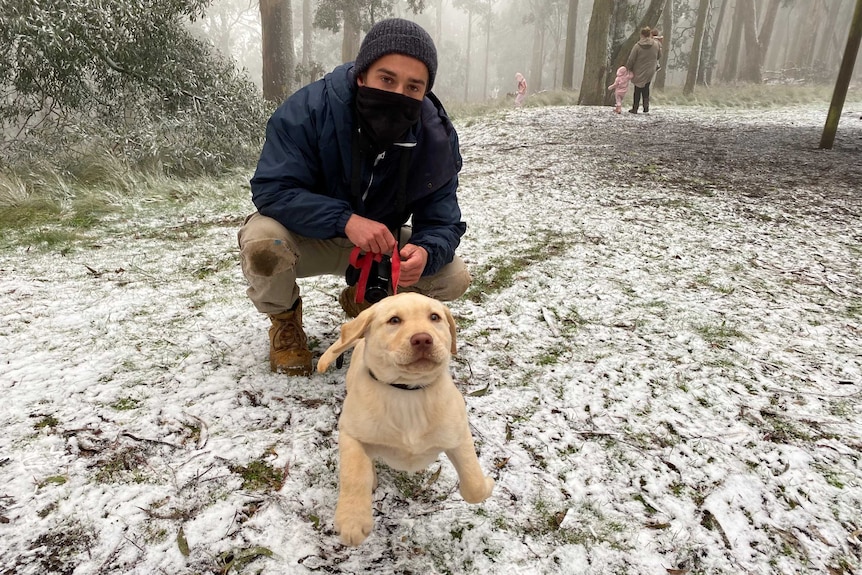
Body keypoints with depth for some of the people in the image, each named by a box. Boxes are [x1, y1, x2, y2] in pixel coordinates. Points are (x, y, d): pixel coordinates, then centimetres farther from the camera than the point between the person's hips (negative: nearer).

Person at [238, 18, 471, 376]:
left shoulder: (436, 138, -17)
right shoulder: (309, 108, -27)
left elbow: (442, 223, -15)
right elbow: (271, 189, -29)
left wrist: (424, 253, -41)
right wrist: (345, 219, -45)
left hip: (380, 241, 3)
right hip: (307, 236, -2)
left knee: (454, 279, -14)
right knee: (262, 241, -36)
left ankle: (363, 300, 15)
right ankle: (284, 319, 0)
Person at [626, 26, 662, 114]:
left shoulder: (637, 46, -17)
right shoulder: (656, 44, -6)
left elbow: (631, 60, -12)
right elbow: (659, 56, 8)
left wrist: (627, 68, 3)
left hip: (639, 72, -3)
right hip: (650, 72, 3)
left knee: (637, 91, 9)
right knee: (646, 89, 18)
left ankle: (635, 109, 16)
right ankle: (646, 107, 12)